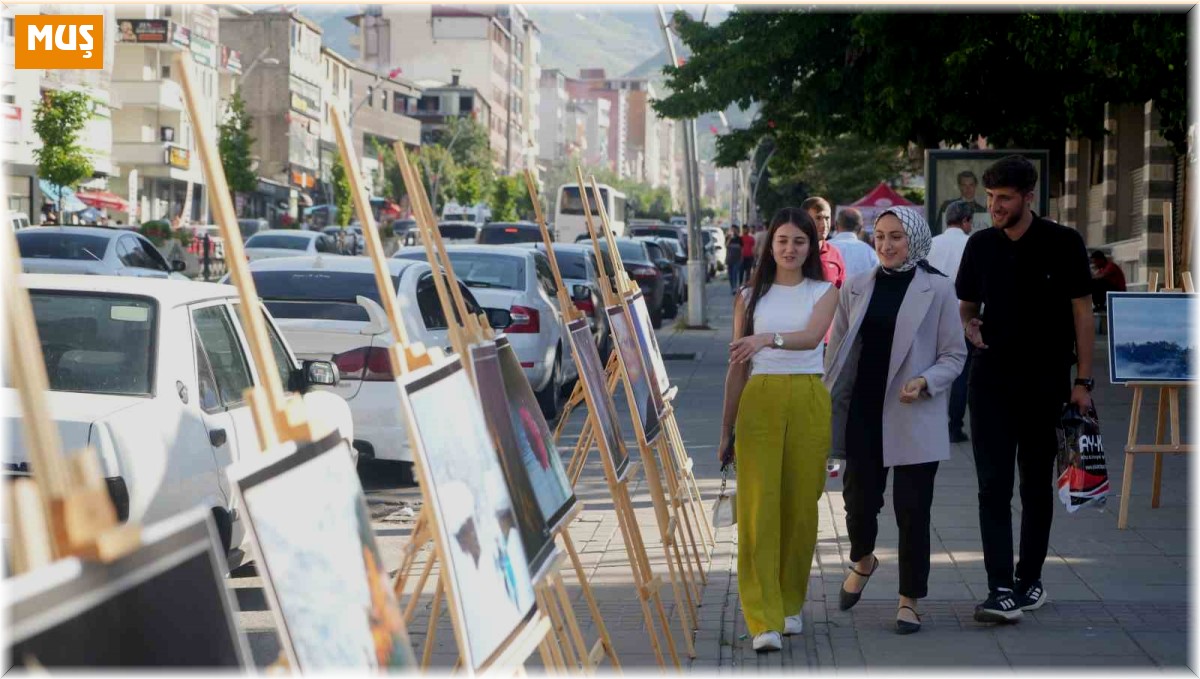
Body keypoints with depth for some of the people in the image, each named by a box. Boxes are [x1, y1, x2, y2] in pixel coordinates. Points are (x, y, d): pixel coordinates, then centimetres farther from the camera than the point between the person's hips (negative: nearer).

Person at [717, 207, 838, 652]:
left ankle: (789, 605, 22)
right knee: (759, 506, -8)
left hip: (808, 402, 0)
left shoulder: (823, 293, 6)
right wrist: (726, 428, 11)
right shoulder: (750, 297, 10)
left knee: (800, 506, 5)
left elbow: (811, 336, -15)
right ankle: (764, 620, -9)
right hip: (759, 401, 0)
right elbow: (737, 366, 12)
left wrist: (769, 339, -35)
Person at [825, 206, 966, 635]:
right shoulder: (856, 289, 7)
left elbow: (954, 354, 0)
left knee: (912, 511, 2)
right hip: (863, 415, 3)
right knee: (859, 499, 6)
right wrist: (826, 407, 9)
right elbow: (836, 352, 13)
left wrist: (924, 383, -18)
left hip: (913, 419, -3)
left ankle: (910, 600, 15)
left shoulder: (937, 289, -2)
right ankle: (862, 561, 39)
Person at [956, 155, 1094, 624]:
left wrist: (1083, 380, -7)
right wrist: (969, 325, -6)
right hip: (991, 381, 2)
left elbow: (1082, 312, -2)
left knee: (1036, 484, 9)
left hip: (1045, 382, -2)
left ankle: (1030, 578, 22)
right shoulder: (981, 246, 5)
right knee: (993, 486, -6)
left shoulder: (1063, 244, -4)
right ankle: (1001, 590, -9)